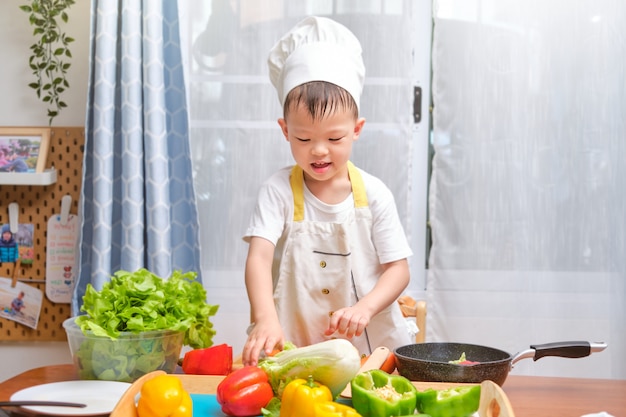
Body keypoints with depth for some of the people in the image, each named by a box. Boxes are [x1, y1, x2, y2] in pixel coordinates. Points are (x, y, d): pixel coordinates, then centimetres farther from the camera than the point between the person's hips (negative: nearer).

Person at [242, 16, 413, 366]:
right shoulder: (279, 191, -4)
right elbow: (259, 257, -16)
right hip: (295, 345, 0)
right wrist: (266, 319, -33)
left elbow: (399, 269, 1)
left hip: (371, 343, 0)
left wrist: (365, 309, -18)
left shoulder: (374, 194, -1)